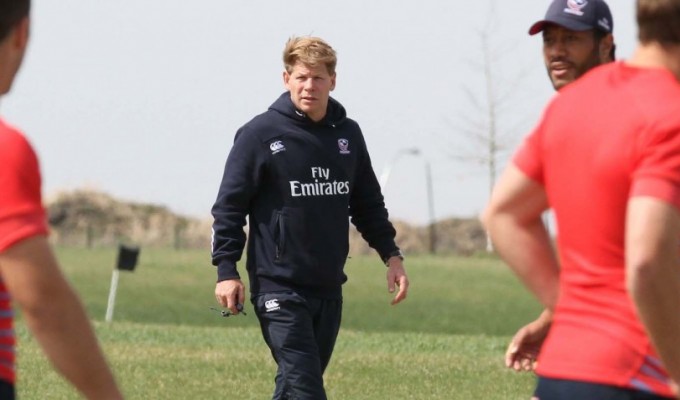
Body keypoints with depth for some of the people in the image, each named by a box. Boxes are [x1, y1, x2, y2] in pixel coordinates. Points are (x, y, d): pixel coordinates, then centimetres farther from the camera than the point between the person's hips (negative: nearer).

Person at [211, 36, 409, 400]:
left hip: (329, 287, 6)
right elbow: (229, 205, -5)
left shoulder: (348, 135, 9)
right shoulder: (260, 134, -7)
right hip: (279, 285, -6)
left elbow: (368, 203, 20)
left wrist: (391, 255, 11)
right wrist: (226, 270, -12)